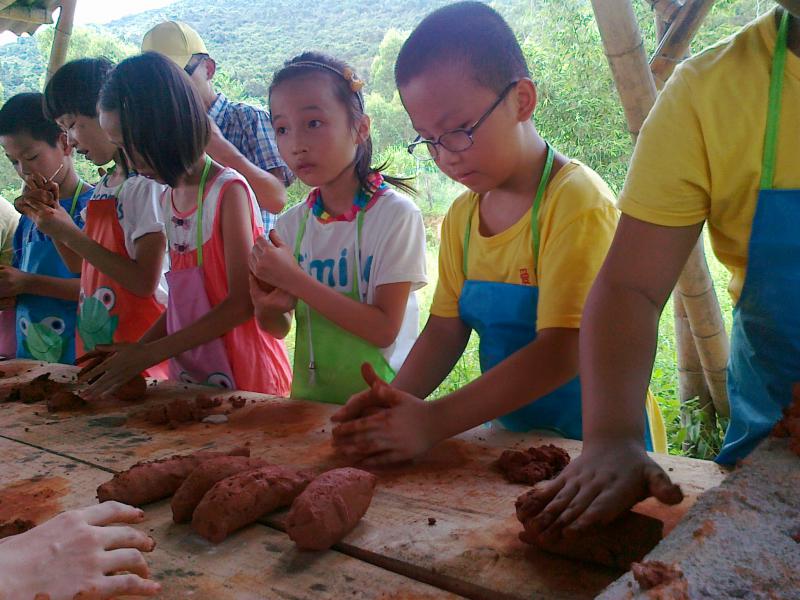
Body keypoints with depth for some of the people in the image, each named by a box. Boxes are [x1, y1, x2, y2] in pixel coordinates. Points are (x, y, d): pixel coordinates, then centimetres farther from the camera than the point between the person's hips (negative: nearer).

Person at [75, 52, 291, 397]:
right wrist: (133, 351, 3)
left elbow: (243, 302, -17)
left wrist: (148, 354, -16)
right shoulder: (169, 199, 9)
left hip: (246, 378, -6)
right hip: (189, 376, 6)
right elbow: (184, 301, 13)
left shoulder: (228, 190, -13)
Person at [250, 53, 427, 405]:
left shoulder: (396, 214, -10)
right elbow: (279, 328, 12)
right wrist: (267, 308, -10)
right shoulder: (291, 223, 4)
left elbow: (384, 329, -14)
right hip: (309, 398, 3)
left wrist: (294, 279, -17)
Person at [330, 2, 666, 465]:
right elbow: (446, 328, 5)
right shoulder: (462, 216, 7)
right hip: (511, 436, 5)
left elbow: (562, 351, -21)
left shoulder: (576, 201, -14)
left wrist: (434, 422, -25)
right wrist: (397, 401, -12)